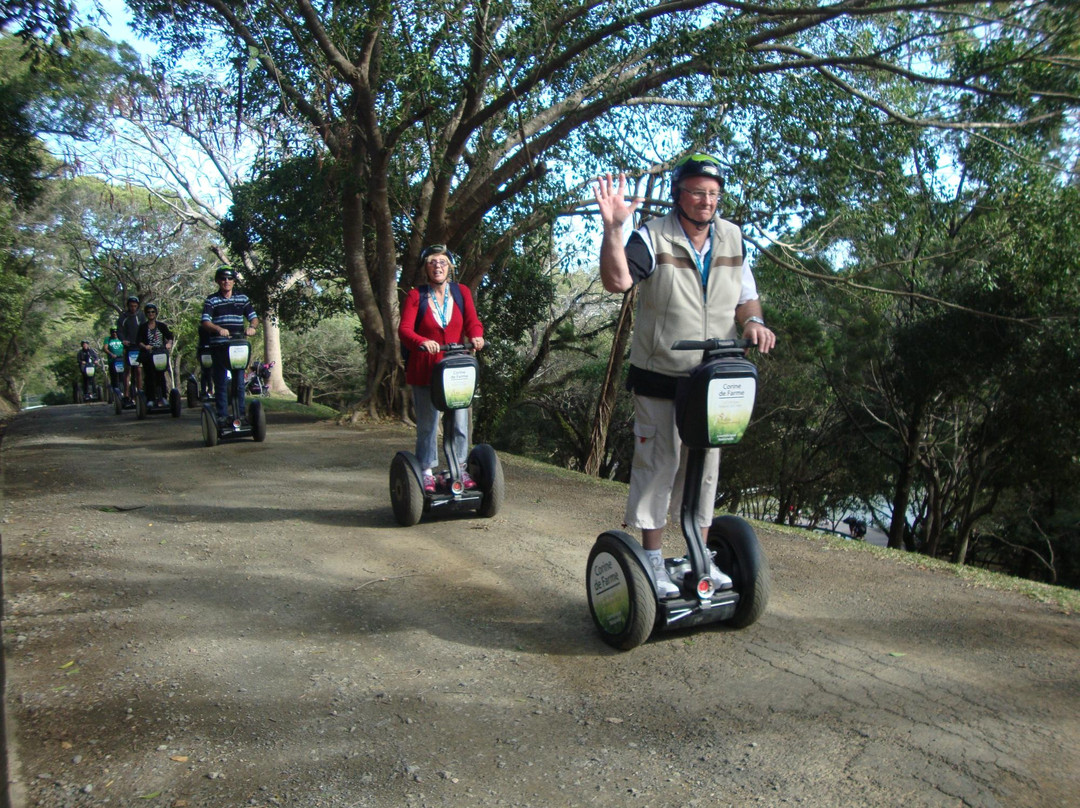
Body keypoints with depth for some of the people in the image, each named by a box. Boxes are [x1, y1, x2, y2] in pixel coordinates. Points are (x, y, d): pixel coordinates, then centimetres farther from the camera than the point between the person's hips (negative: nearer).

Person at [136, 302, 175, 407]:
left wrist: (169, 343, -20)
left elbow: (170, 337, 1)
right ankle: (150, 399, 0)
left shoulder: (162, 326, 10)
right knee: (149, 377, -3)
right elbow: (139, 341, -3)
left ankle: (162, 397, 1)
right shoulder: (142, 327, 7)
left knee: (160, 375, -4)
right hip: (148, 356, -1)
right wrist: (144, 346, -23)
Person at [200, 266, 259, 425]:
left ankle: (241, 414, 10)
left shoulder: (242, 298, 12)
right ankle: (222, 415, 7)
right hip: (218, 347, -1)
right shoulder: (211, 300, 4)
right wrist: (219, 329, -28)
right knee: (220, 382, 2)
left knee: (239, 382, 3)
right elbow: (205, 322, -8)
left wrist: (251, 327, -15)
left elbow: (253, 317, 9)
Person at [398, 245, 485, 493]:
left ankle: (459, 469, 18)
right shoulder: (415, 296, -1)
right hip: (425, 369, -2)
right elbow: (404, 330, -12)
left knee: (460, 422, 4)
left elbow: (472, 321, -3)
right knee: (427, 424, 5)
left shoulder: (461, 292, 8)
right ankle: (427, 472, 18)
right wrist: (423, 342, -33)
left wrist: (476, 336, -26)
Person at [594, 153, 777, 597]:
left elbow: (746, 297, 14)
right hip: (659, 378, -5)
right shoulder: (653, 238, -10)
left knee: (704, 468, 13)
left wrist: (753, 321, -8)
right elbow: (616, 281, -25)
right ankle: (652, 560, 14)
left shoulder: (733, 239, 7)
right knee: (657, 465, 1)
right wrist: (613, 228, -37)